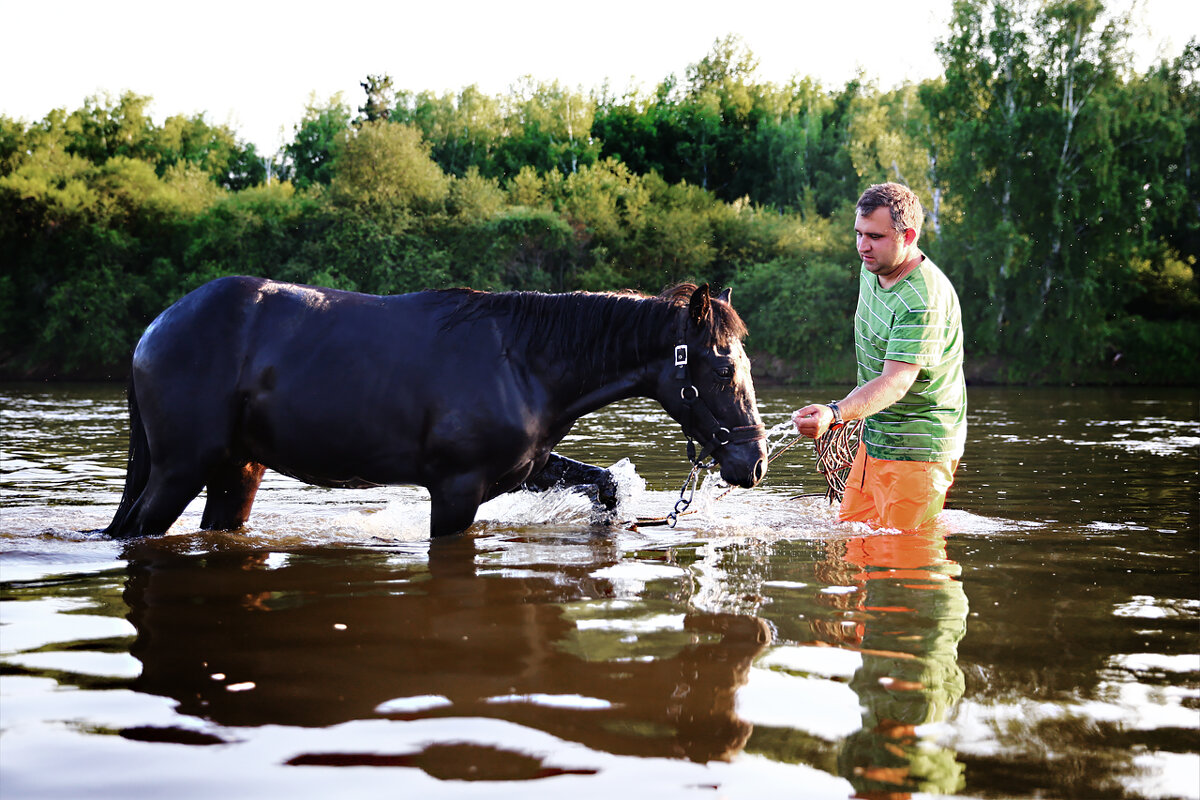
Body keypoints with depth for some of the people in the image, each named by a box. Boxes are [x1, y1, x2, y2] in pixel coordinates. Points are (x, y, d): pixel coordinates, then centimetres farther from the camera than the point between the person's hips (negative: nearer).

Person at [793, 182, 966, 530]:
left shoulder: (924, 300, -26)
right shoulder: (872, 269, 4)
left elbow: (897, 381, -34)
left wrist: (835, 413, -48)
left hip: (918, 449, -9)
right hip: (874, 439, 9)